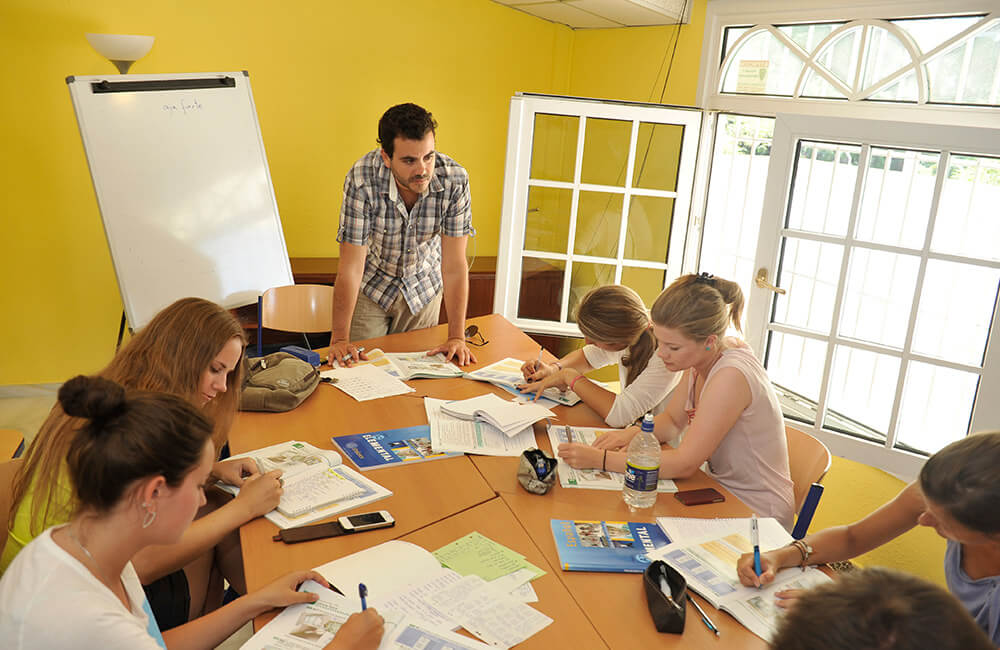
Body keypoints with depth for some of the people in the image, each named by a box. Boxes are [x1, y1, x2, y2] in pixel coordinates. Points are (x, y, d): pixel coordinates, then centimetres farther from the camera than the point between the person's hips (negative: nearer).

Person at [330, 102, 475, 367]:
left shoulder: (455, 179, -27)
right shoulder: (362, 179, -31)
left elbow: (454, 265, -24)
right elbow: (351, 266, -27)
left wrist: (457, 337, -26)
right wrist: (339, 339, -27)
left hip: (424, 288, 2)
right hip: (372, 286, -1)